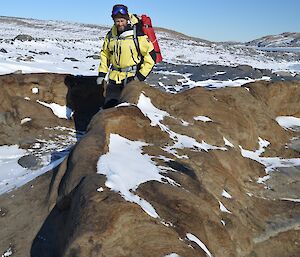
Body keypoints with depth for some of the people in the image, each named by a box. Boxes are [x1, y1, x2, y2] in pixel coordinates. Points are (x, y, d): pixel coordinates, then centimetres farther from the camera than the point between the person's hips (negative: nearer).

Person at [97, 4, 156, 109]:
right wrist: (101, 74, 11)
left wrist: (141, 76, -12)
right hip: (114, 79, 5)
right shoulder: (110, 36, 5)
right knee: (109, 106, 7)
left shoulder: (138, 35, -11)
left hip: (132, 78, -5)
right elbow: (104, 54, 19)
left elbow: (151, 56, -8)